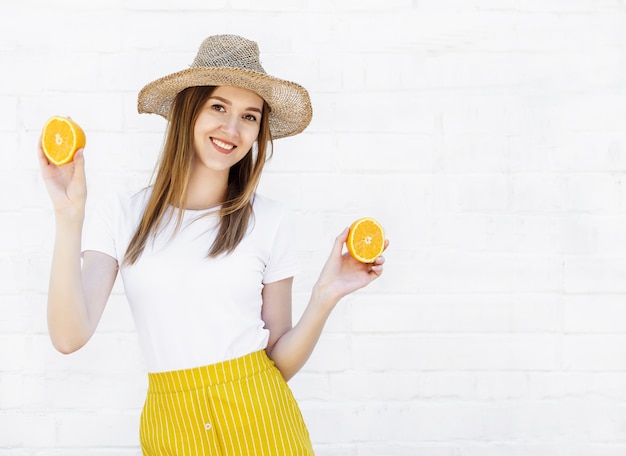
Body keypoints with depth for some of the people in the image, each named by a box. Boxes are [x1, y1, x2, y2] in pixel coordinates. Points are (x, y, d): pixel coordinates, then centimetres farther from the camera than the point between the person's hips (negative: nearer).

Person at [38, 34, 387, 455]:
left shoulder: (270, 221, -2)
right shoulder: (122, 214, -3)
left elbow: (280, 363, -1)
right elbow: (69, 337, -14)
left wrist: (326, 295, -15)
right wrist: (70, 219, -20)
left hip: (258, 420, 0)